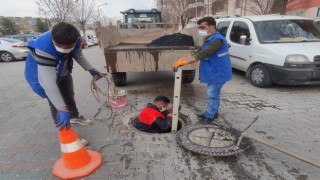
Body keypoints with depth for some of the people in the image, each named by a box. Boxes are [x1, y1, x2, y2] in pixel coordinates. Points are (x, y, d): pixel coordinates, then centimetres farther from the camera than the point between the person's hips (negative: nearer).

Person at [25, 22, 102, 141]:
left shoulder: (74, 40, -26)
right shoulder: (44, 50, -45)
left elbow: (78, 55, -3)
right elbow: (48, 82, -48)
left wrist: (90, 69, -11)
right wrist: (62, 109, -50)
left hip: (63, 73, 6)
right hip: (42, 75, -6)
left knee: (69, 97, 22)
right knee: (56, 105, -12)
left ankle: (75, 117, 48)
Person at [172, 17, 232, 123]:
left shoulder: (217, 40, -24)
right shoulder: (209, 39, 10)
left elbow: (203, 54, -33)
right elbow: (198, 52, 10)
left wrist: (185, 62, -35)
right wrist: (183, 59, -3)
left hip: (218, 73, -10)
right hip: (214, 73, 10)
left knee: (212, 95, 0)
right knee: (214, 94, 19)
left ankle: (209, 116, 14)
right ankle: (213, 113, 33)